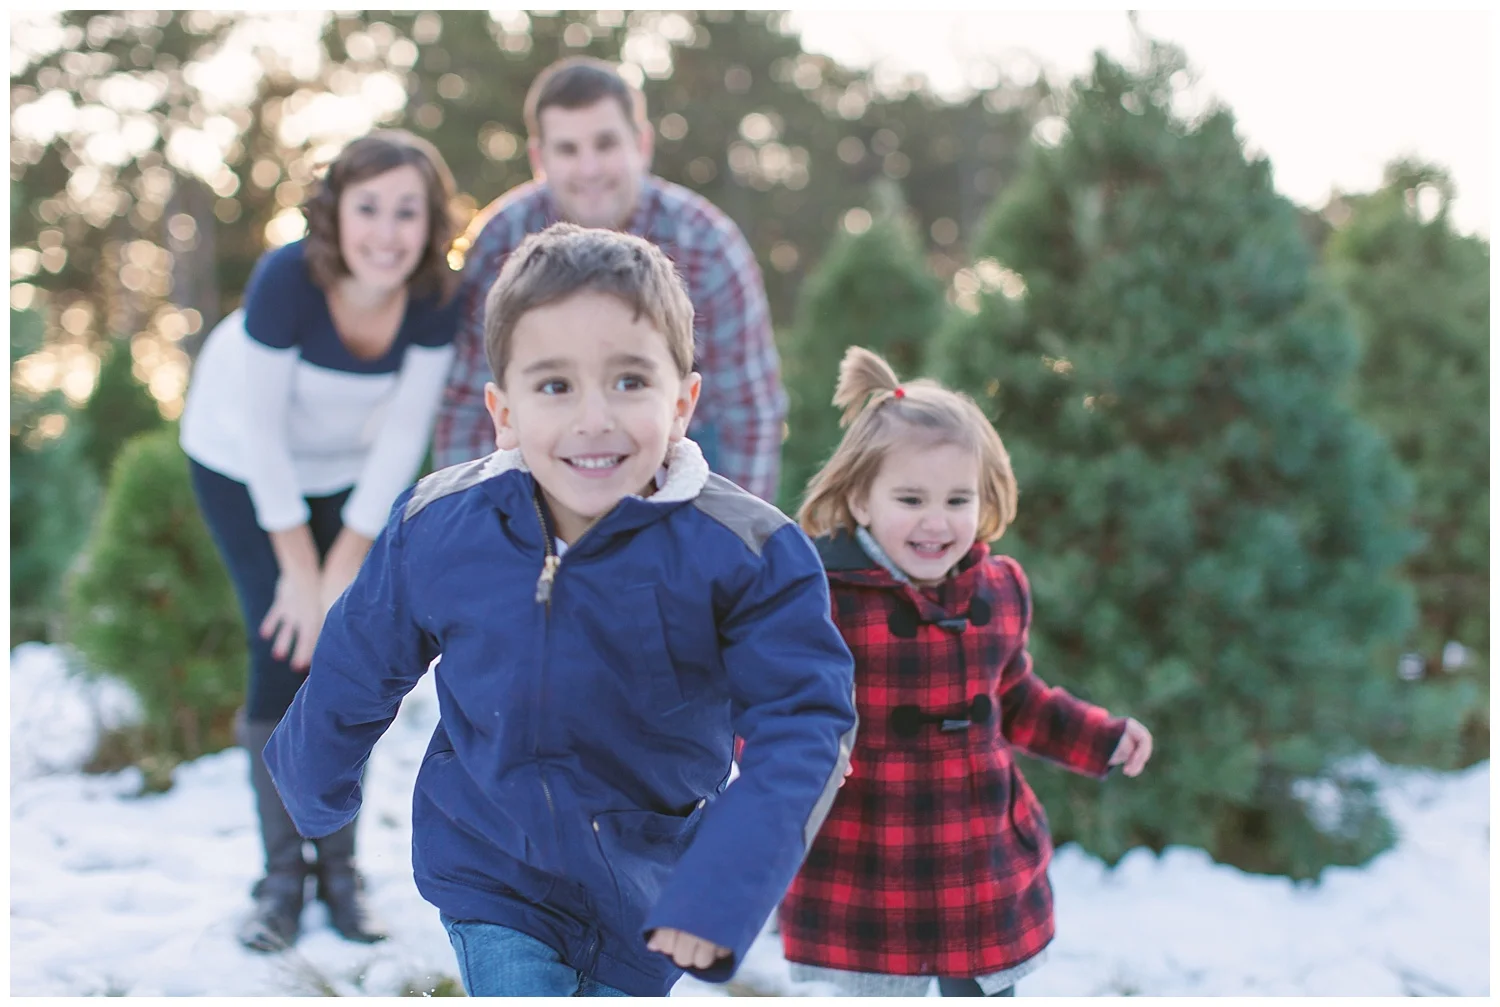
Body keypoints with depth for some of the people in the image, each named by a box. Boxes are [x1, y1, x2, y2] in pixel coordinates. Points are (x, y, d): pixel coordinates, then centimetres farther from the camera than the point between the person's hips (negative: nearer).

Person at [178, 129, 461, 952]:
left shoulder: (437, 299, -26)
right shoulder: (287, 281, -34)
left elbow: (405, 433, -16)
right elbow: (262, 430, -25)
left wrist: (346, 563, -14)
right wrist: (298, 567, -18)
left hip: (359, 468, 2)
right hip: (246, 466, -2)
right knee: (283, 651, -9)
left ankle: (339, 865, 12)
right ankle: (281, 875, 4)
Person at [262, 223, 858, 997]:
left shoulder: (745, 555, -23)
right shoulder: (435, 529, -16)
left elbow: (805, 723, -21)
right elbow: (355, 675, 1)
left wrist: (727, 887, -32)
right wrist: (315, 792, 18)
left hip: (646, 888, 0)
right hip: (491, 871, 0)